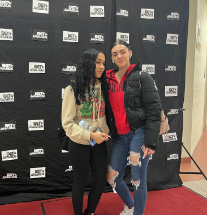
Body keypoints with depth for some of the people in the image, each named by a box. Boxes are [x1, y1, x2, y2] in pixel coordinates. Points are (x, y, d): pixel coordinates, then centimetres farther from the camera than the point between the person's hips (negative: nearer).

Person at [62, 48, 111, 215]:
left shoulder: (102, 87, 1)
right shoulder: (73, 89, -14)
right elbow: (67, 123, -15)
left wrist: (105, 132, -1)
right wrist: (90, 135, -22)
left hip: (99, 143, 5)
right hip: (80, 144, -4)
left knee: (101, 181, 11)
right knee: (80, 182, 11)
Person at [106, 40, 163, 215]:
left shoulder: (142, 77, -6)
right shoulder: (109, 79, 9)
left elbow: (154, 109, -11)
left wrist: (151, 141, -17)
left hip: (139, 133, -5)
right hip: (120, 136, 6)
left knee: (138, 180, 3)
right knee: (112, 178, 12)